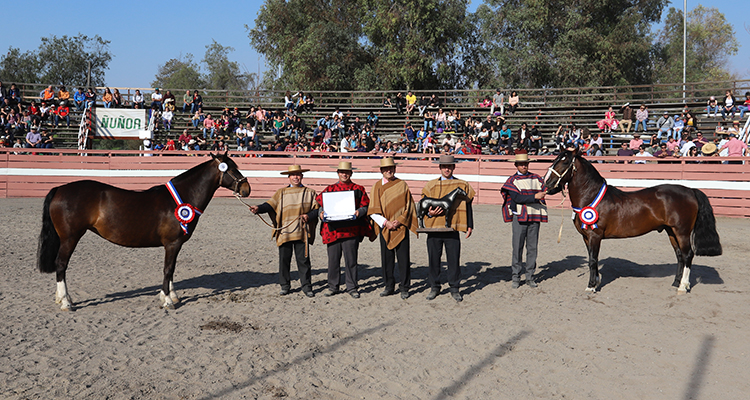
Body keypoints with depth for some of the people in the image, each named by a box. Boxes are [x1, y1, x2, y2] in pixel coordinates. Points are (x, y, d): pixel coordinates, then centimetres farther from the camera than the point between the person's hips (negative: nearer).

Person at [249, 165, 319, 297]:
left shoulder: (309, 193, 12)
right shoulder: (281, 192, 14)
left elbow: (317, 210, 8)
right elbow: (270, 205, 2)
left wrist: (309, 216, -12)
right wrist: (258, 209, -17)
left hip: (302, 233, -1)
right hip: (284, 232, 1)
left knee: (303, 260, -1)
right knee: (284, 260, 5)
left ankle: (306, 286, 9)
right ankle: (285, 286, 17)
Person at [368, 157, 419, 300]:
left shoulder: (402, 185, 6)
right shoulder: (377, 186, 6)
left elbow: (409, 206, 4)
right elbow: (373, 210, 1)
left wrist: (399, 221, -9)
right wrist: (386, 222, -10)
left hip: (401, 227, -1)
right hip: (384, 228, 1)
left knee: (403, 258, -2)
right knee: (386, 258, 4)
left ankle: (404, 288, 7)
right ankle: (389, 287, 15)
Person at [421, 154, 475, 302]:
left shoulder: (462, 185, 8)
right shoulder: (431, 186, 9)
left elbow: (467, 207, 11)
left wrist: (469, 226, 5)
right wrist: (429, 212, -11)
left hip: (452, 228, -1)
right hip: (434, 228, 1)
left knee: (454, 259, 0)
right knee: (433, 259, 4)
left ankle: (454, 289, 13)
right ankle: (434, 287, 18)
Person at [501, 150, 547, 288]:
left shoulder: (537, 178, 12)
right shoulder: (512, 180, 2)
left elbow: (542, 195, 6)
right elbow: (517, 198, -10)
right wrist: (534, 197, -18)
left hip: (535, 217, 3)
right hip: (519, 216, -3)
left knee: (532, 248, 5)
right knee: (517, 248, -2)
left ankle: (530, 277, 13)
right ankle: (516, 277, 6)